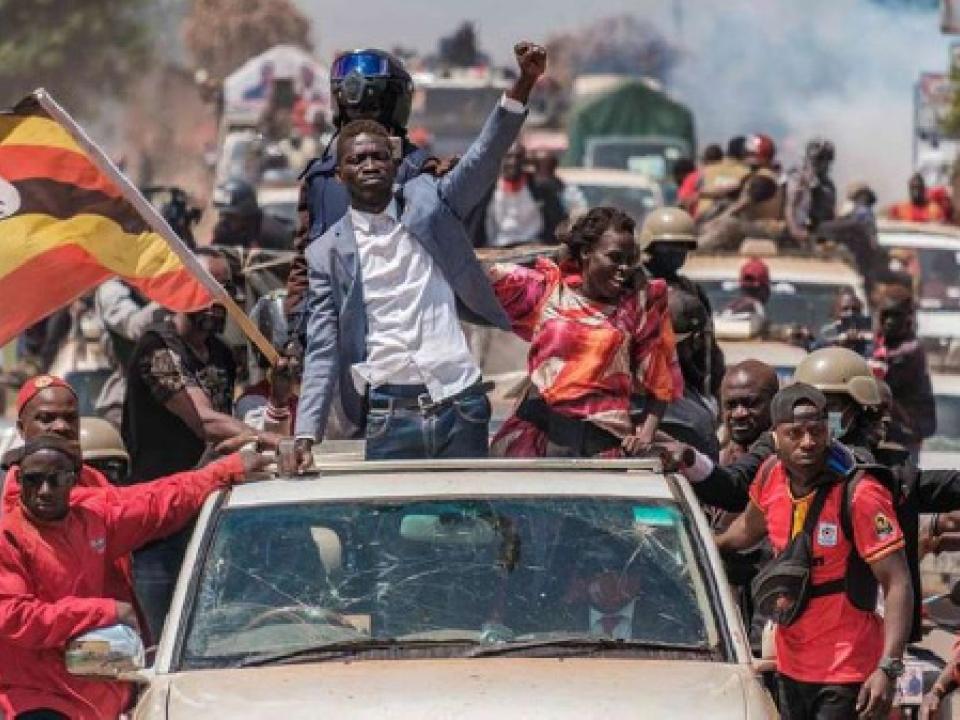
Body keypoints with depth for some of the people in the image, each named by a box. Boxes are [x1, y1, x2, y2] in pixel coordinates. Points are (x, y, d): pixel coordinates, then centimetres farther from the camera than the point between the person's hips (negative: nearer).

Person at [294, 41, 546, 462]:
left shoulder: (428, 203, 10)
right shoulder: (327, 253, 6)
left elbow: (484, 156, -2)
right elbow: (323, 351, 3)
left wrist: (525, 82, -17)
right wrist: (306, 436, -10)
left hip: (460, 406, 1)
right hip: (388, 415, -1)